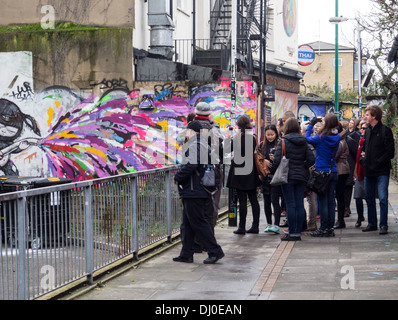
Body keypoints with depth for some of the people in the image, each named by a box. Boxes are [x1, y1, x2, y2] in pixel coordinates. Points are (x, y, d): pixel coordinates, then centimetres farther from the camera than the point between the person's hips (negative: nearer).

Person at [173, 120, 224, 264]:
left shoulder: (194, 145, -14)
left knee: (198, 223, -6)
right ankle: (186, 254, 17)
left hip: (193, 191, -11)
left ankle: (215, 251, -3)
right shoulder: (202, 144, 19)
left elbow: (190, 165, -26)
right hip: (196, 191, 11)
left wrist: (177, 177, -10)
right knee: (187, 224, 13)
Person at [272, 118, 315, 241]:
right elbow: (311, 159, 1)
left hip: (288, 176, -5)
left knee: (290, 205, -4)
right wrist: (303, 167, 12)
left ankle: (292, 233, -4)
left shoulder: (284, 141, -8)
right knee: (300, 205, 6)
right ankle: (298, 232, 8)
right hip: (301, 177, 5)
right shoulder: (303, 142, 7)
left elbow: (277, 160, -14)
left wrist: (273, 171, 1)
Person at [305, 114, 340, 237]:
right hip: (333, 172, 5)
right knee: (331, 200, 8)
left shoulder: (321, 138, -14)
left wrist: (311, 124, 9)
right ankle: (330, 228, 11)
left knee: (323, 201, -2)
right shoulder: (337, 137, 1)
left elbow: (307, 138, 0)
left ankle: (324, 229, 0)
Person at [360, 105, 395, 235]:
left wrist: (377, 163, -15)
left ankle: (383, 225, -3)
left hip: (382, 171, -7)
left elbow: (390, 152, -10)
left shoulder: (385, 130, -6)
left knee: (383, 199, -8)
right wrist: (363, 158, 6)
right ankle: (372, 223, 21)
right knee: (369, 198, 11)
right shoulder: (367, 131, 14)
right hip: (369, 171, 7)